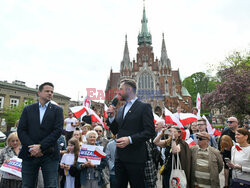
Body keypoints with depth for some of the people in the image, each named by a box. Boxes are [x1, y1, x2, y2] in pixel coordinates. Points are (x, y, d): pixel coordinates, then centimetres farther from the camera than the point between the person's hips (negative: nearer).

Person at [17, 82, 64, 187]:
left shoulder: (57, 110, 5)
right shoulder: (28, 109, 11)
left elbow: (58, 130, -5)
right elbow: (21, 130, 3)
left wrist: (41, 147, -13)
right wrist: (31, 148, -10)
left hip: (49, 155, -1)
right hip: (29, 154, 2)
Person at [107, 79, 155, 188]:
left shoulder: (144, 107, -8)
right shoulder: (121, 109, 14)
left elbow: (150, 131, -14)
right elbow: (115, 131, 15)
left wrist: (130, 139, -23)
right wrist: (111, 117, 0)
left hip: (135, 158, -6)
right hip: (120, 157, 7)